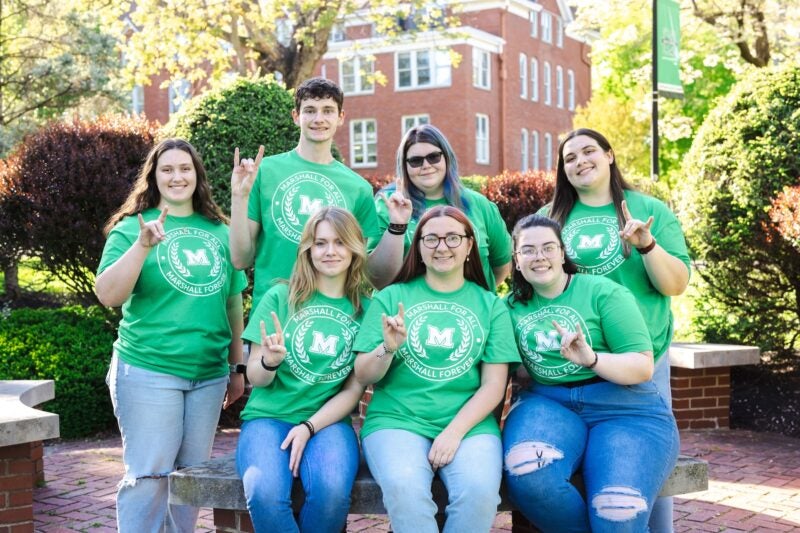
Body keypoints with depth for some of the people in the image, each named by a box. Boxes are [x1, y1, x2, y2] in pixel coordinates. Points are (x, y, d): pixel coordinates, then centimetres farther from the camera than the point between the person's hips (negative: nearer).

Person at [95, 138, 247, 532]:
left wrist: (238, 367, 17)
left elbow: (234, 302, 15)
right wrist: (143, 244, -26)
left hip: (209, 374, 4)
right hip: (148, 371, -4)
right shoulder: (132, 227, -3)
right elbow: (107, 296, -15)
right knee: (149, 476, -3)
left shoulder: (219, 231, 8)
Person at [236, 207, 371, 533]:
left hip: (328, 421, 1)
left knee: (332, 489, -33)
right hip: (268, 416, 0)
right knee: (265, 492, -33)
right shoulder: (280, 297, 3)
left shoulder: (366, 309, 5)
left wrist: (309, 427, -10)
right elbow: (255, 378, 3)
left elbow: (355, 389, 4)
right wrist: (269, 362, -20)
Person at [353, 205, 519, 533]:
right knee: (404, 488, -33)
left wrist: (455, 431, -10)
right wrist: (387, 349, -14)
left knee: (479, 490, -30)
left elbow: (494, 385, 4)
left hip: (469, 423, 1)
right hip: (397, 419, -1)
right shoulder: (391, 297, 9)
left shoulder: (490, 305, 11)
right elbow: (363, 377, 7)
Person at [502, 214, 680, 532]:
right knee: (526, 473, -33)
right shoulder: (511, 306, 14)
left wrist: (591, 359, -21)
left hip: (625, 410, -3)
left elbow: (644, 367, -4)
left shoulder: (603, 292, 1)